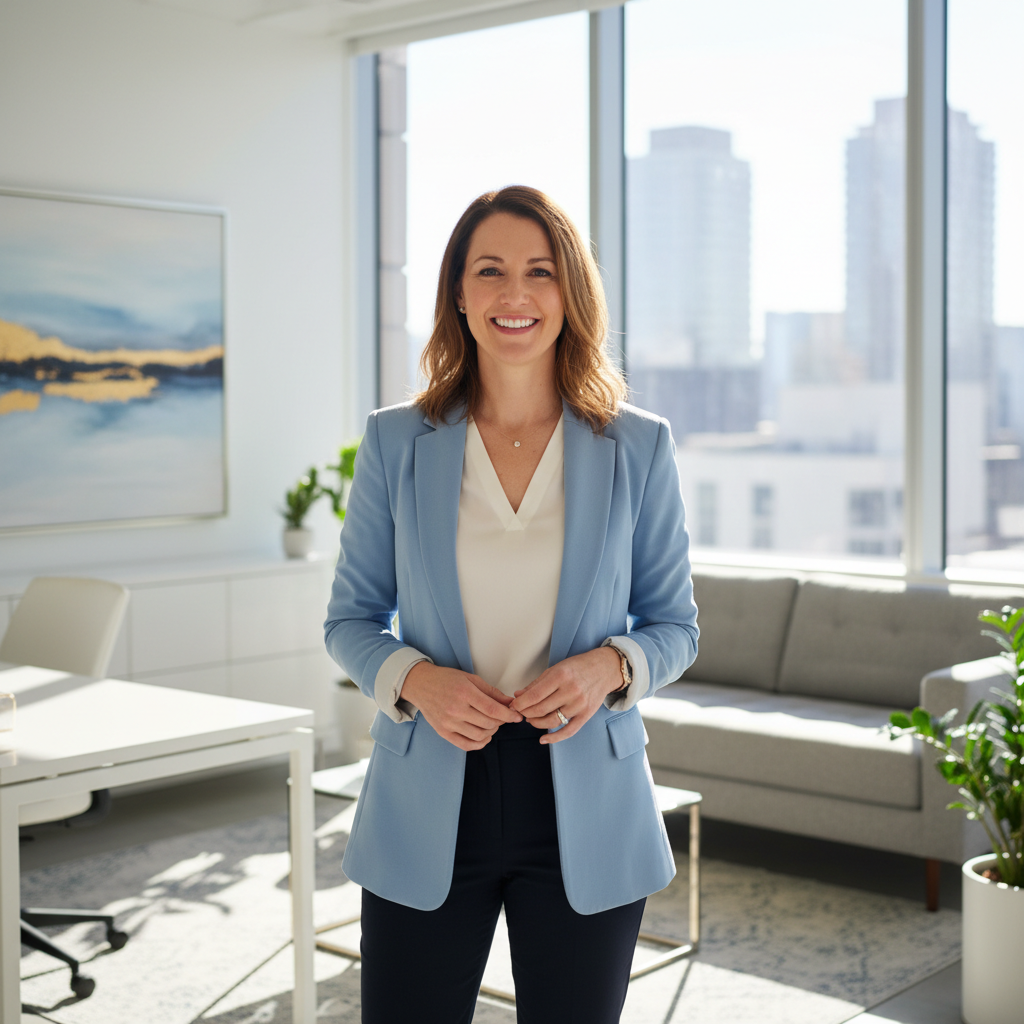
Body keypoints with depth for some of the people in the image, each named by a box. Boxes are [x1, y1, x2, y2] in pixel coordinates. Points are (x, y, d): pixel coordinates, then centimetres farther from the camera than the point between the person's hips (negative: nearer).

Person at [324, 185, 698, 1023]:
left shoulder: (639, 448, -1)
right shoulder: (395, 442, 0)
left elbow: (676, 624, 6)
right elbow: (350, 619, 5)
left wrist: (612, 665, -16)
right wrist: (415, 678, -15)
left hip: (584, 814, 0)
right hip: (427, 808, 0)